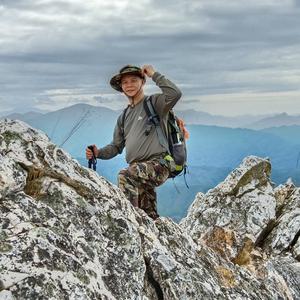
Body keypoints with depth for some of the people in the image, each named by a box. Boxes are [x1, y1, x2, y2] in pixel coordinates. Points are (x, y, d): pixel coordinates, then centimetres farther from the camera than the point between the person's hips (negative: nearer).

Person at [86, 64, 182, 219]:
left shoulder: (153, 102, 1)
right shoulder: (124, 117, 22)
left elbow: (175, 94, -20)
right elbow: (117, 146, 24)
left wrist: (154, 74, -12)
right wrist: (98, 153, 5)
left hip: (158, 164, -8)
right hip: (139, 169, 8)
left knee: (125, 176, -31)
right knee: (149, 215, 5)